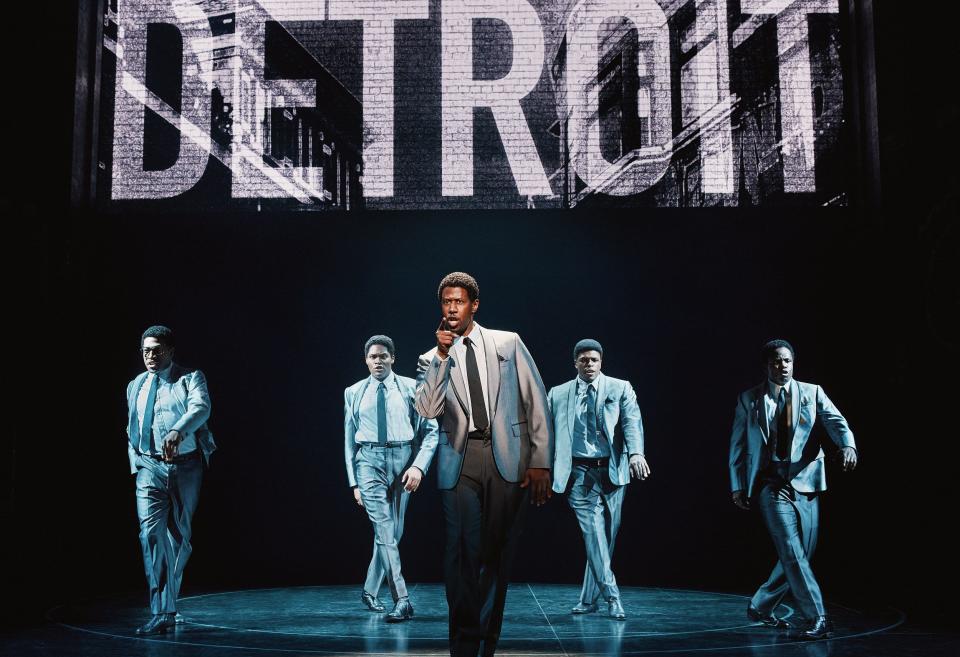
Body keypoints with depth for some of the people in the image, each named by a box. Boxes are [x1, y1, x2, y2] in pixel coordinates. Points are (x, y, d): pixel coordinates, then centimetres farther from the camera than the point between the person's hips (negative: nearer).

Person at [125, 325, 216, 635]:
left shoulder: (191, 378, -1)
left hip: (186, 466, -2)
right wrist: (135, 464, 13)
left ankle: (168, 603, 23)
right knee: (151, 534, -14)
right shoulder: (135, 386, 12)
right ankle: (161, 613, -14)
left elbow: (201, 408, -21)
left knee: (178, 536, 6)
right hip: (150, 468, 2)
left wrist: (177, 431, -40)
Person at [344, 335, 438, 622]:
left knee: (392, 531, 8)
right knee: (385, 530, -13)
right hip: (369, 461, -1)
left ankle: (370, 591, 27)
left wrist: (419, 466, -11)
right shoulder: (354, 393, 8)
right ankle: (402, 600, -14)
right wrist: (353, 482, 7)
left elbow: (430, 431, 2)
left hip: (403, 459, 1)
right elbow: (349, 440, 12)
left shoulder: (410, 388, 3)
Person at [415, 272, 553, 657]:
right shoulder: (432, 359, 14)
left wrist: (541, 462, -1)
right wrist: (442, 355, -8)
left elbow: (536, 402, 7)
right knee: (464, 553, -8)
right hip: (460, 459, 0)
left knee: (497, 553, 4)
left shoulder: (508, 343, 11)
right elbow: (426, 409, -4)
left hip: (508, 457, 0)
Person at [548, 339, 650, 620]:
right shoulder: (558, 394, 8)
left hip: (612, 471, 1)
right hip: (580, 473, -1)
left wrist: (636, 452, -26)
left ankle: (588, 598, 19)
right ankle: (612, 597, -14)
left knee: (605, 536, 6)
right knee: (593, 531, -15)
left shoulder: (620, 388, 5)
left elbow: (632, 421, -9)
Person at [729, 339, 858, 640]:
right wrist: (737, 486, 4)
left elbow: (835, 421, -7)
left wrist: (848, 445, -29)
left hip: (805, 482, 3)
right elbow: (737, 444, 8)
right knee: (792, 552, -14)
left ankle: (761, 607, 25)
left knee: (799, 555, 7)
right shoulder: (749, 399, 6)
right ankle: (816, 618, -12)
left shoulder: (812, 393, 7)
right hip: (771, 484, -3)